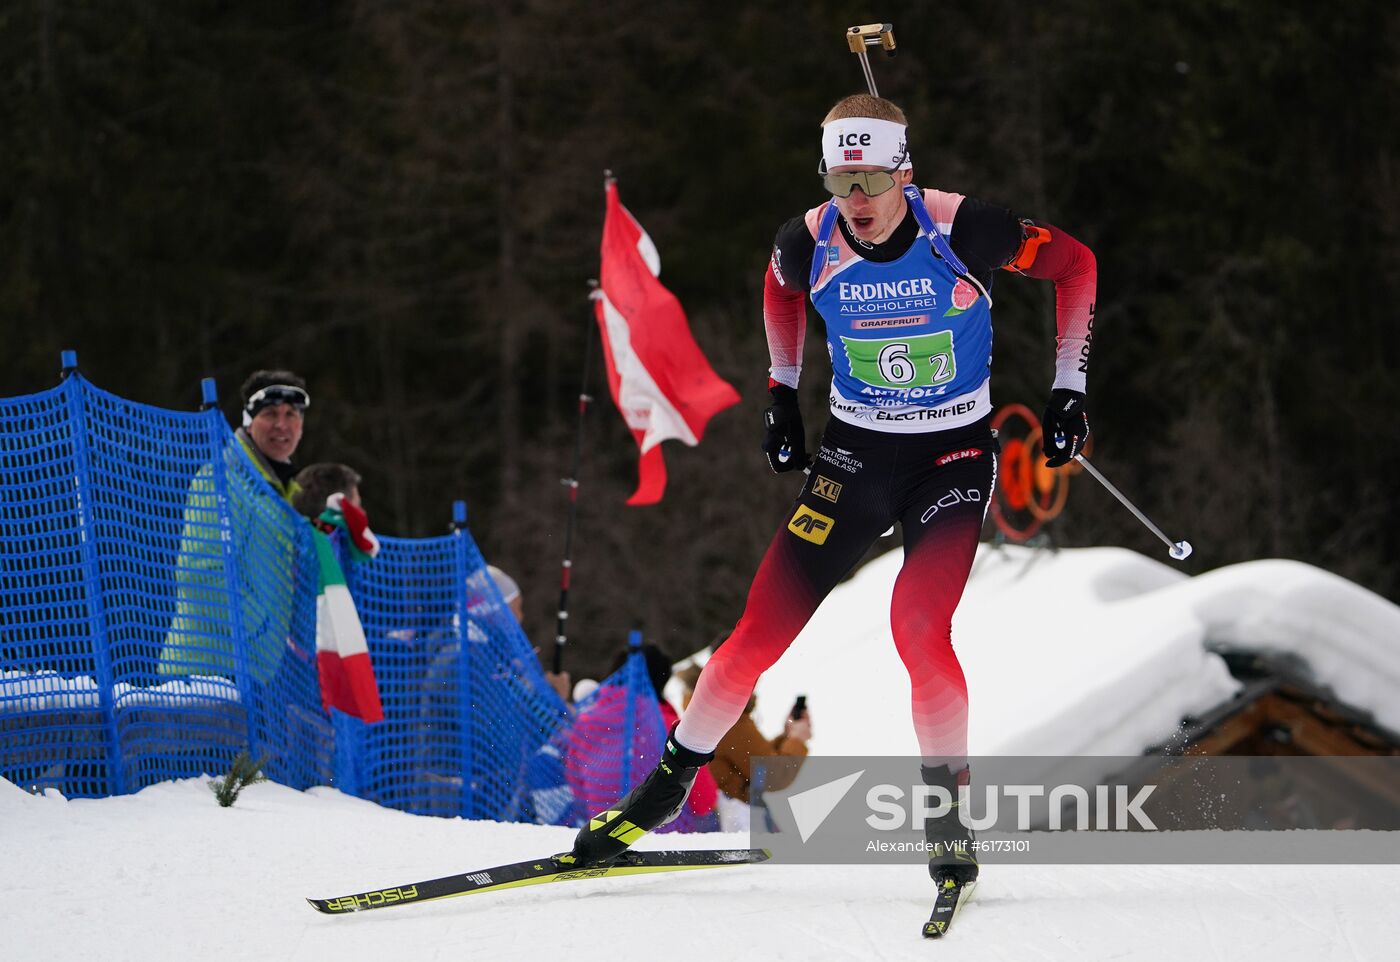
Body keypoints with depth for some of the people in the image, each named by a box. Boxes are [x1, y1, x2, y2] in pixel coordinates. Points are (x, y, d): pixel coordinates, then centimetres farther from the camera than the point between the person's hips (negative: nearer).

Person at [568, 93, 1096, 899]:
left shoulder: (960, 230, -20)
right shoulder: (812, 242, -12)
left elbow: (1075, 264, -5)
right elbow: (781, 287, 15)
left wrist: (1069, 390, -5)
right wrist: (782, 394, 15)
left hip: (956, 452, -3)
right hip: (856, 452, 3)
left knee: (919, 628, -24)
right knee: (765, 627, -3)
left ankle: (949, 811, -9)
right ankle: (668, 786, 16)